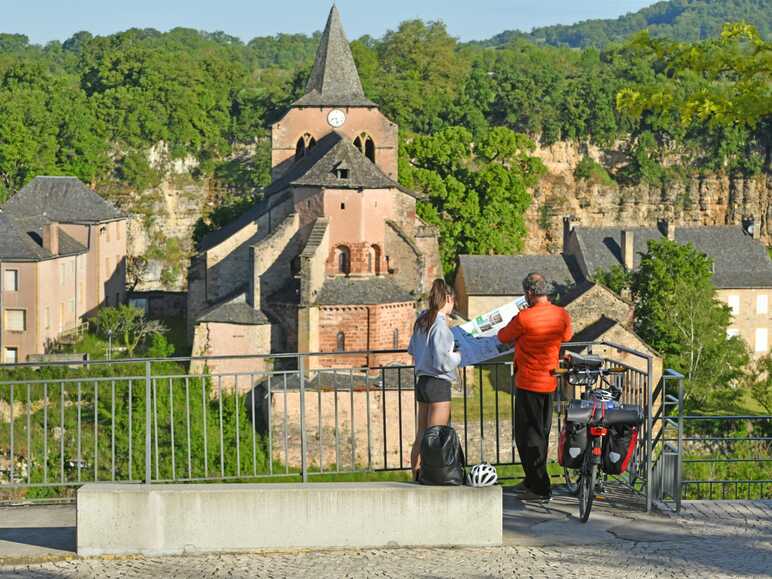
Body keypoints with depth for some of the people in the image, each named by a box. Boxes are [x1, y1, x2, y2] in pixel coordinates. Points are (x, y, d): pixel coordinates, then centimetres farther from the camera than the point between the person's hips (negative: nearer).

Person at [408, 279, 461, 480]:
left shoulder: (422, 320, 9)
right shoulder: (440, 324, -16)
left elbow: (413, 350, 21)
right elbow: (442, 362, -19)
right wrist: (457, 357, -1)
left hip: (422, 381, 8)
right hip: (438, 383, -8)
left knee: (421, 436, 13)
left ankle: (416, 478, 17)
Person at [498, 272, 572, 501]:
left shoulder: (523, 318, -19)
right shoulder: (562, 315, -2)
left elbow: (503, 337, -2)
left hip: (528, 383, -6)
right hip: (550, 381, 7)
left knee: (528, 435, 0)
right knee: (541, 433, 18)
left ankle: (541, 488, -3)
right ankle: (532, 480, 29)